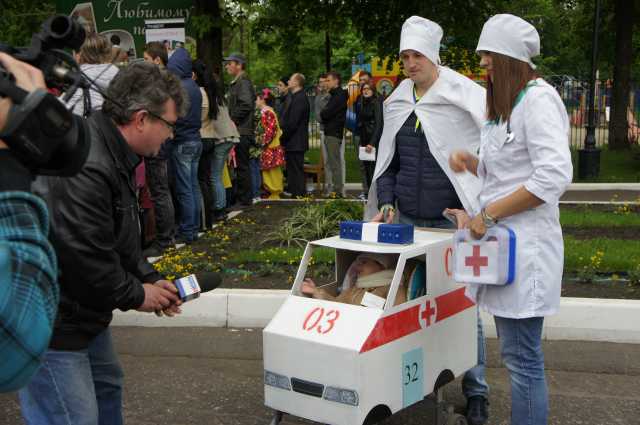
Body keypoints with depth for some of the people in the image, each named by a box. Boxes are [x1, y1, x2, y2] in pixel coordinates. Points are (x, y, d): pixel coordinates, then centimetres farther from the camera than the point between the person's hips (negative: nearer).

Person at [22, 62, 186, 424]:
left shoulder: (114, 157, 7)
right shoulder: (83, 167, -29)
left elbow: (120, 240, 16)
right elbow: (85, 260, -28)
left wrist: (150, 280, 4)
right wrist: (136, 295, -12)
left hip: (82, 311, 11)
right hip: (50, 327, -11)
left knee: (107, 386, 26)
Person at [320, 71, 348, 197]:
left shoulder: (339, 96, -13)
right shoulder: (335, 95, 20)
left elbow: (326, 114, -17)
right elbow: (325, 113, 18)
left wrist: (323, 113, 2)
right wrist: (325, 115, -1)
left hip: (334, 133, -10)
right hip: (331, 133, 10)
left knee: (334, 163, -8)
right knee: (332, 162, 12)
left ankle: (337, 190, -6)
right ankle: (334, 188, 17)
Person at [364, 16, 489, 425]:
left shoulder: (465, 96, -7)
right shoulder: (397, 102, 9)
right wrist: (386, 203, 1)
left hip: (455, 221, -4)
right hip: (407, 220, 5)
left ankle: (476, 391, 16)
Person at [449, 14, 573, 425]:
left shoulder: (538, 99, -13)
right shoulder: (506, 103, 17)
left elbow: (555, 176, -23)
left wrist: (488, 214, -20)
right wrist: (471, 163, 3)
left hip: (525, 243, -9)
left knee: (521, 356, -4)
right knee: (516, 350, 16)